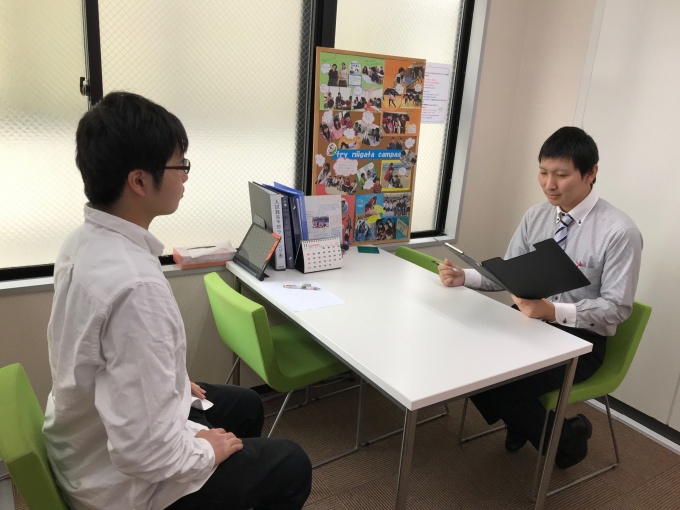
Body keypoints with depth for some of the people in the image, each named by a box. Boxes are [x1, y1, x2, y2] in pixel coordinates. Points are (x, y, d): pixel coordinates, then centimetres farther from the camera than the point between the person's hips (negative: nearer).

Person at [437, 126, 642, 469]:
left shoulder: (619, 232, -17)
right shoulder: (536, 216, 1)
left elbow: (617, 307, -17)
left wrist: (553, 311, -32)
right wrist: (464, 277, -12)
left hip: (580, 339, -6)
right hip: (529, 321, 6)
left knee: (505, 382, -25)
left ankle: (564, 438, 9)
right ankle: (522, 422, 13)